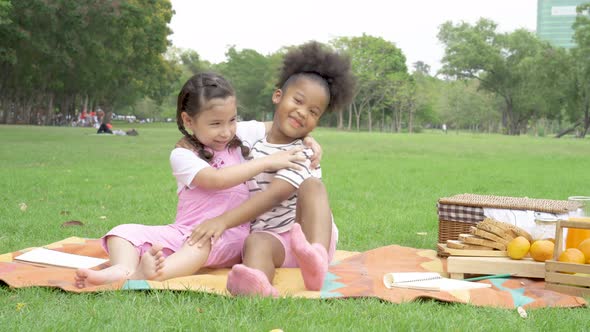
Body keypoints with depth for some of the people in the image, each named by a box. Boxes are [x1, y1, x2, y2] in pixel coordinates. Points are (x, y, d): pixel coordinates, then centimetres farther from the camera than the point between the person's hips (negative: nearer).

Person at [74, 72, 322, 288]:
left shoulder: (242, 135, 9)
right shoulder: (182, 155, -3)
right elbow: (216, 180, -18)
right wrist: (267, 162, -21)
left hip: (229, 235, -1)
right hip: (185, 231, 1)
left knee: (205, 240, -38)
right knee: (125, 232, -19)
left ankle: (159, 272, -64)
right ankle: (123, 269, -50)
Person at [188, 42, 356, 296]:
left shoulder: (302, 154, -5)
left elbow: (274, 195, -21)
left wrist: (224, 220, -31)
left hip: (310, 234, -2)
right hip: (269, 237, 2)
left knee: (311, 185, -29)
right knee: (256, 243, -34)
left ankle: (317, 258, -56)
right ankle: (258, 286, -71)